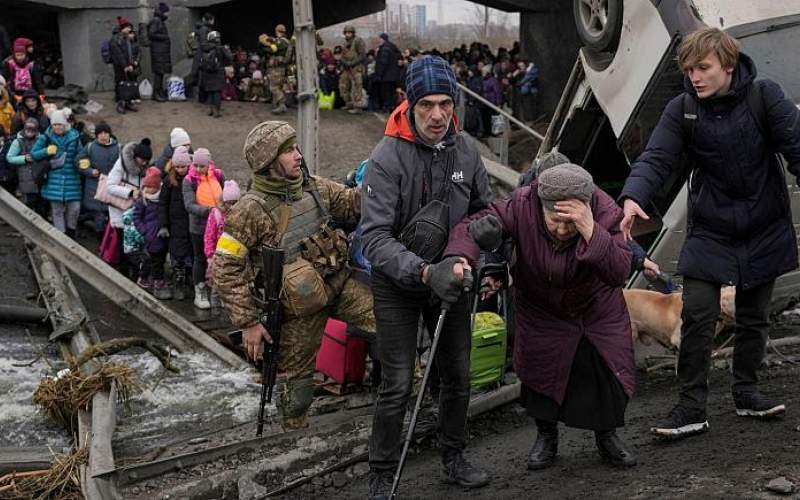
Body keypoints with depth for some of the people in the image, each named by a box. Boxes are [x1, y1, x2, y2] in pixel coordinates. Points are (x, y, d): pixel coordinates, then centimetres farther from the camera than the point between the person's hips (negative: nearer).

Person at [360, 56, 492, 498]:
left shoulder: (465, 151, -6)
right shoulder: (387, 158, -22)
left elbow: (482, 212, 10)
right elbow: (375, 237, -26)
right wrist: (424, 272, -37)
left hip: (449, 278, 5)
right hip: (398, 284, -5)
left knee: (458, 376, 15)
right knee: (397, 386, -3)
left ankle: (454, 458, 35)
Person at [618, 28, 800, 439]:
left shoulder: (764, 97, -9)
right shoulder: (681, 110, -7)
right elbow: (656, 158, -18)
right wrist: (633, 197, -37)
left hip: (764, 231, 1)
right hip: (709, 232, 0)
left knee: (754, 318, 13)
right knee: (697, 318, -7)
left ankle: (746, 392, 32)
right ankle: (692, 407, 4)